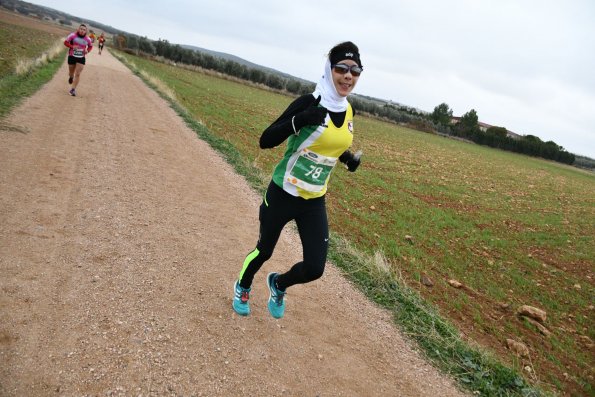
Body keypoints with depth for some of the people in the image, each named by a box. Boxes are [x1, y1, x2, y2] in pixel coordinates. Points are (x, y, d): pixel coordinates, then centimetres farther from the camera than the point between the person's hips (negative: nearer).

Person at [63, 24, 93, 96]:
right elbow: (66, 42, -5)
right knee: (71, 73, 16)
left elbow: (91, 46, 14)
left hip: (81, 58, 0)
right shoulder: (73, 35, -10)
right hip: (72, 57, 0)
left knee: (78, 74, -8)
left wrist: (87, 51, -6)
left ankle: (73, 89, -2)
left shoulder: (87, 39, -4)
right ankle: (71, 77, 54)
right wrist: (72, 46, -23)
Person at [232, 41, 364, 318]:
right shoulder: (309, 103, -18)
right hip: (283, 195, -5)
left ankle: (278, 285, 36)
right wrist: (299, 121, -35)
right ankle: (242, 287, 49)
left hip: (315, 202, 5)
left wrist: (349, 158, 0)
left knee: (314, 268, 1)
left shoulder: (348, 111, 2)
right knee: (264, 250, 15)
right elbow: (265, 141, -20)